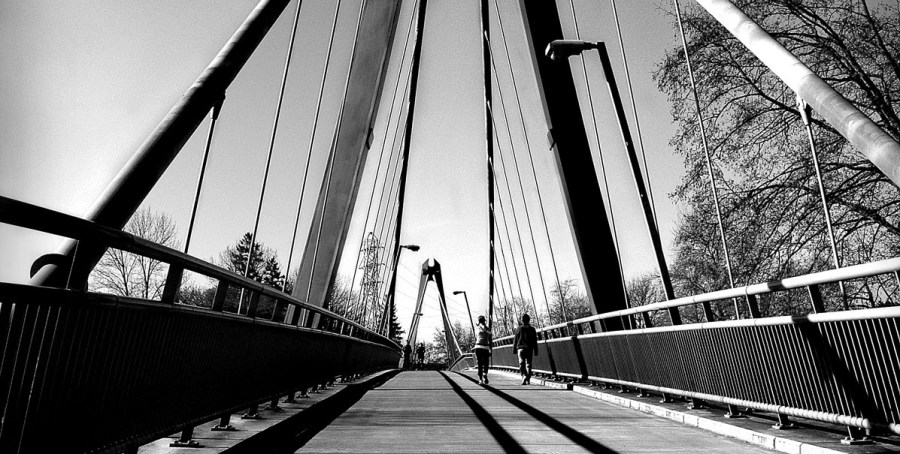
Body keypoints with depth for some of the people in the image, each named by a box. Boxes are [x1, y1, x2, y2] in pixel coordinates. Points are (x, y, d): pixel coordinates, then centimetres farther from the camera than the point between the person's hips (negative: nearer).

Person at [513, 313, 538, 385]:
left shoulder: (519, 328, -1)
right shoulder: (532, 329, 3)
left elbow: (515, 339, 1)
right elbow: (535, 341, 4)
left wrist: (514, 349, 10)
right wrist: (535, 351, 8)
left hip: (521, 348, -2)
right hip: (529, 349, 2)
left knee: (521, 363, -3)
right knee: (528, 364, 9)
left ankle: (524, 376, -24)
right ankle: (528, 380, 9)